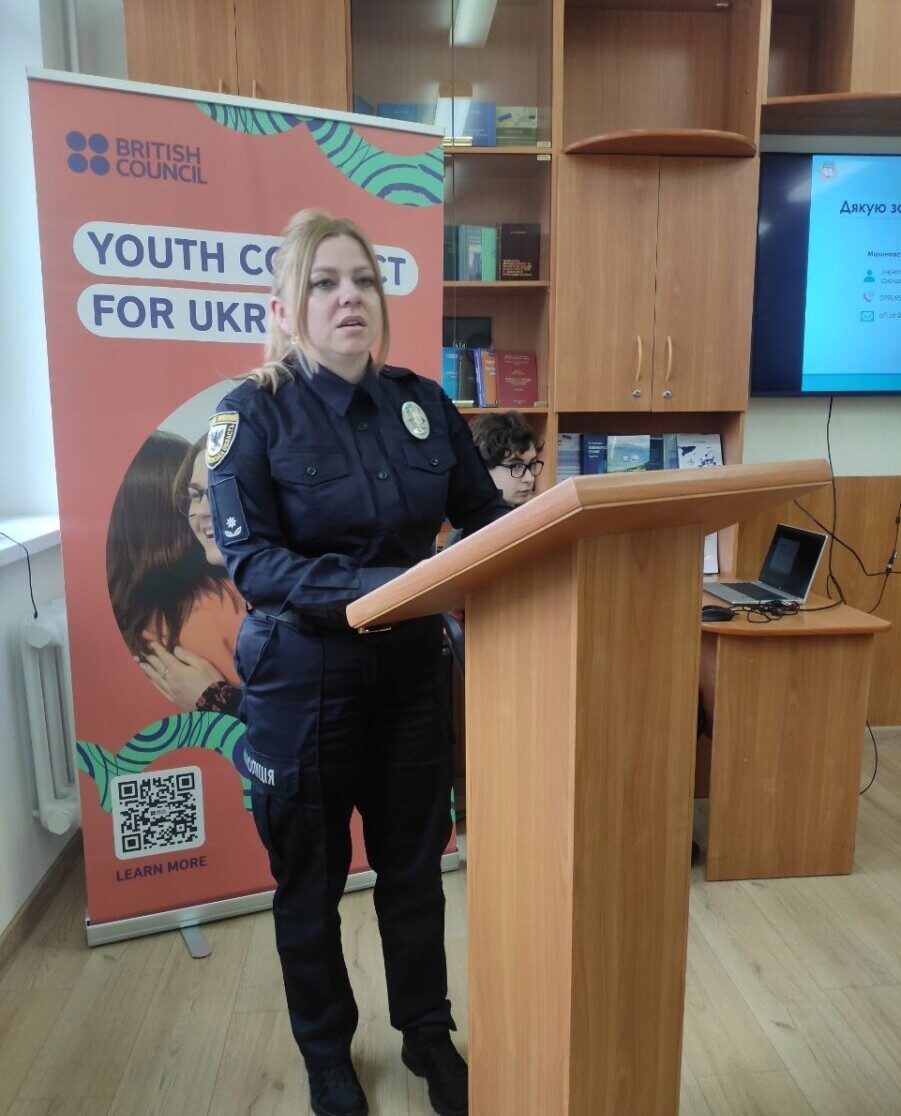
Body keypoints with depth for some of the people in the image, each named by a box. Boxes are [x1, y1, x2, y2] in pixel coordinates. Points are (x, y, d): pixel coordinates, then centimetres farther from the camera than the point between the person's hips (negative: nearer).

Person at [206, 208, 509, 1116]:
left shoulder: (423, 404, 2)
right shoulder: (253, 414, -10)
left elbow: (485, 516, 4)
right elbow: (250, 560, -19)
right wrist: (375, 586, -31)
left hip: (408, 667, 4)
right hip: (301, 674, -3)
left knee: (414, 863, 18)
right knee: (310, 876, 16)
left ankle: (428, 1034, 44)